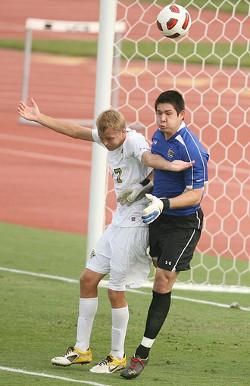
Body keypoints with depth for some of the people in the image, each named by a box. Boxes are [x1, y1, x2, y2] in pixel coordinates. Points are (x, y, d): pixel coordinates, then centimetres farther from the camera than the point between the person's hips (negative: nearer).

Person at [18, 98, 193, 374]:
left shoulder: (134, 141, -19)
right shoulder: (108, 137, 5)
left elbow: (147, 156, -41)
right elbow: (75, 131, 18)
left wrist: (168, 166, -63)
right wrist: (39, 119, 24)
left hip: (135, 224, -9)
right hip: (118, 223, 9)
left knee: (115, 291, -4)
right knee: (88, 279, 11)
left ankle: (117, 357, 10)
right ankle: (81, 349, 21)